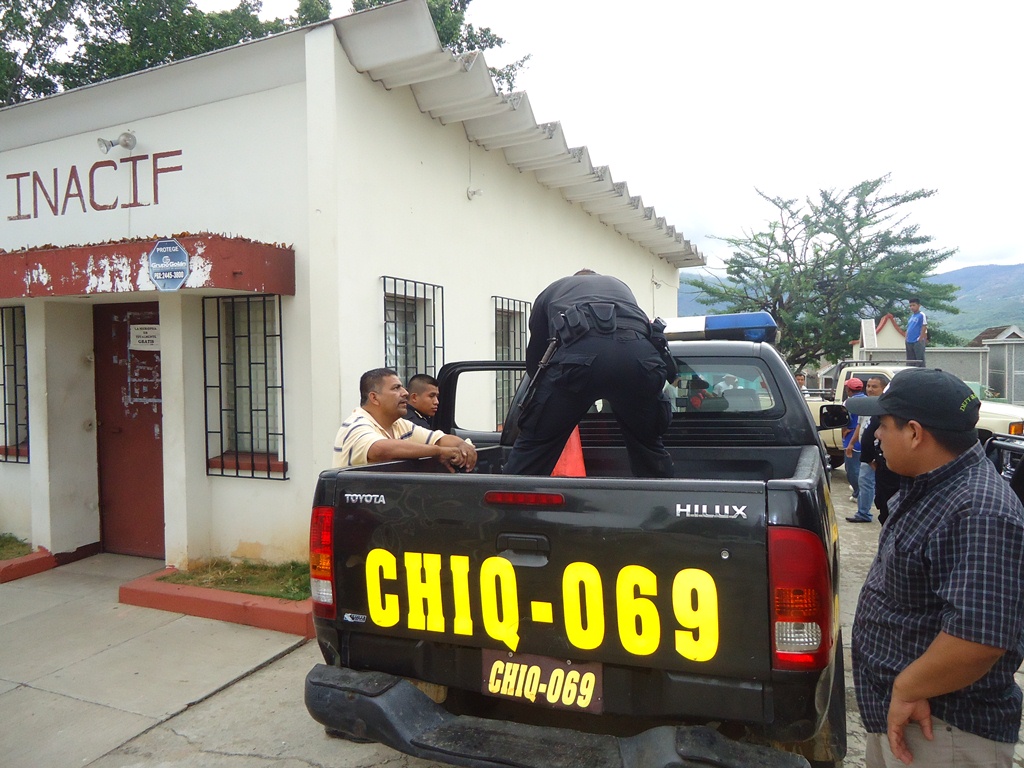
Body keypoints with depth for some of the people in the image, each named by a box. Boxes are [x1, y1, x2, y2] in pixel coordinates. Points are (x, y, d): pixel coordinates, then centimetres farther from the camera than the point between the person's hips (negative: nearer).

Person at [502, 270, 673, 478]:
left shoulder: (551, 291, 37)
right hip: (640, 355, 3)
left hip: (579, 353, -2)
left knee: (534, 445, 11)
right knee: (648, 446, 25)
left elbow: (534, 354, 38)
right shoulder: (621, 286, 44)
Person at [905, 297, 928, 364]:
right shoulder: (911, 316, 17)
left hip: (918, 342, -8)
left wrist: (920, 339, -13)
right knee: (910, 361, 10)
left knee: (920, 360, -5)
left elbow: (924, 328, -10)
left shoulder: (921, 315, -6)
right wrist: (907, 338, 12)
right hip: (909, 342, 8)